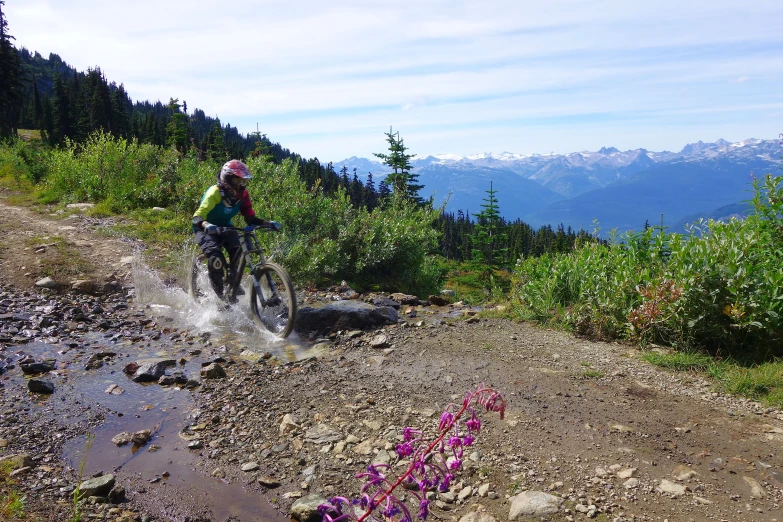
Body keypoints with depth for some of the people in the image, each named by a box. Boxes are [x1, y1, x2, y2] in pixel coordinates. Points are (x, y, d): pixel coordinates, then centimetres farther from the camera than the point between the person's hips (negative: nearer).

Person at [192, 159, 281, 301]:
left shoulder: (242, 194, -11)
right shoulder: (215, 193, -28)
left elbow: (250, 218, -8)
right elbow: (197, 218, -35)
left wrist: (268, 223, -25)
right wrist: (207, 225, -58)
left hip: (225, 227, 5)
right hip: (206, 230, -5)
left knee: (238, 247, -25)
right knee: (216, 257, -29)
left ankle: (233, 279, -1)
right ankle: (219, 294, -11)